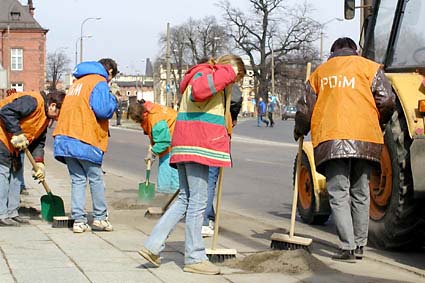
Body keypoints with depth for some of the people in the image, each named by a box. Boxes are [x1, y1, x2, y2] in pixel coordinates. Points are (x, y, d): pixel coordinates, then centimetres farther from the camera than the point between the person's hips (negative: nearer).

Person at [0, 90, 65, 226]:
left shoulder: (45, 118, 10)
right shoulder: (33, 101, -21)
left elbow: (38, 142, 11)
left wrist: (39, 163, -2)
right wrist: (17, 133, -29)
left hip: (11, 144, 11)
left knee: (16, 171, 11)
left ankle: (11, 213, 16)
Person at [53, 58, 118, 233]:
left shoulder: (78, 82, 23)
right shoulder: (99, 83, -3)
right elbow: (103, 110, -16)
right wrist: (112, 100, 4)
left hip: (65, 138, 7)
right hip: (85, 141, -7)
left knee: (78, 179, 8)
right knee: (96, 179, 6)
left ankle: (79, 220, 1)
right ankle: (100, 218, 10)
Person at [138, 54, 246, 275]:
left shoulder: (213, 78, 27)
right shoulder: (205, 73, -6)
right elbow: (199, 90, -31)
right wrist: (226, 73, -23)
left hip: (186, 148, 11)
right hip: (197, 148, -11)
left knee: (186, 199, 13)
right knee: (197, 202, -5)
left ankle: (152, 246, 9)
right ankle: (194, 258, -1)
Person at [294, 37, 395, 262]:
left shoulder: (320, 72, 18)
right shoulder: (369, 67, 11)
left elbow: (305, 109, 17)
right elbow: (386, 101, 1)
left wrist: (299, 131, 35)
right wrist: (379, 123, 19)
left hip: (330, 140, 0)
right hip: (364, 138, 0)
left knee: (338, 194, -2)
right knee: (360, 194, 12)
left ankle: (347, 247, -13)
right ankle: (359, 246, 14)